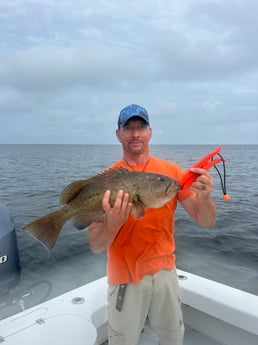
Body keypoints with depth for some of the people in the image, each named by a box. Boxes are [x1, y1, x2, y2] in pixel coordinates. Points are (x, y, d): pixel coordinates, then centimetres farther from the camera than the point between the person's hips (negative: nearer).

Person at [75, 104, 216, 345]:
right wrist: (112, 223, -32)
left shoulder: (172, 171, -5)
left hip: (164, 271, 2)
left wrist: (203, 197, -28)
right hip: (125, 276, -2)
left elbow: (206, 222, -7)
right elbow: (95, 246, -11)